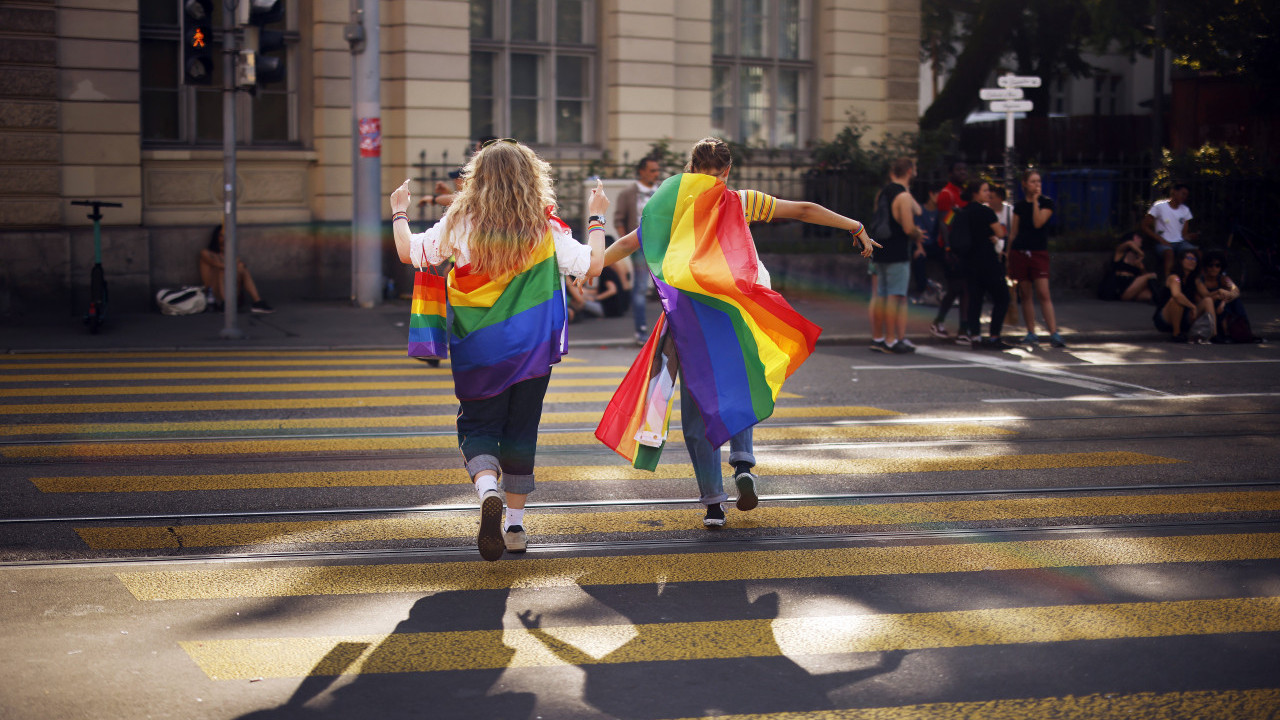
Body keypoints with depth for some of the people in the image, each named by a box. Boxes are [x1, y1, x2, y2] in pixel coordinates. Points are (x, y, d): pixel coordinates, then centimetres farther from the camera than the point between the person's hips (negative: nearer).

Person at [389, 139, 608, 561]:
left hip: (476, 350, -1)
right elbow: (592, 265, 1)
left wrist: (399, 212, 20)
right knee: (521, 431, 13)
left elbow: (409, 252, 1)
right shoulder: (546, 229, -6)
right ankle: (515, 526, 18)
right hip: (531, 350, 1)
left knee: (477, 426, 9)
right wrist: (596, 218, 16)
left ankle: (488, 491, -22)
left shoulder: (460, 225, -8)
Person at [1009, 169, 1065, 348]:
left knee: (1043, 294, -12)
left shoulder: (1046, 203, 2)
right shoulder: (1019, 206, 10)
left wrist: (1035, 201, -12)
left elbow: (1038, 223, -14)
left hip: (1039, 252, -3)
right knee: (1025, 295, 4)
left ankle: (1054, 333, -14)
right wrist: (1009, 256, 11)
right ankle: (1031, 333, 12)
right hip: (1019, 252, 3)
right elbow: (1013, 232, 14)